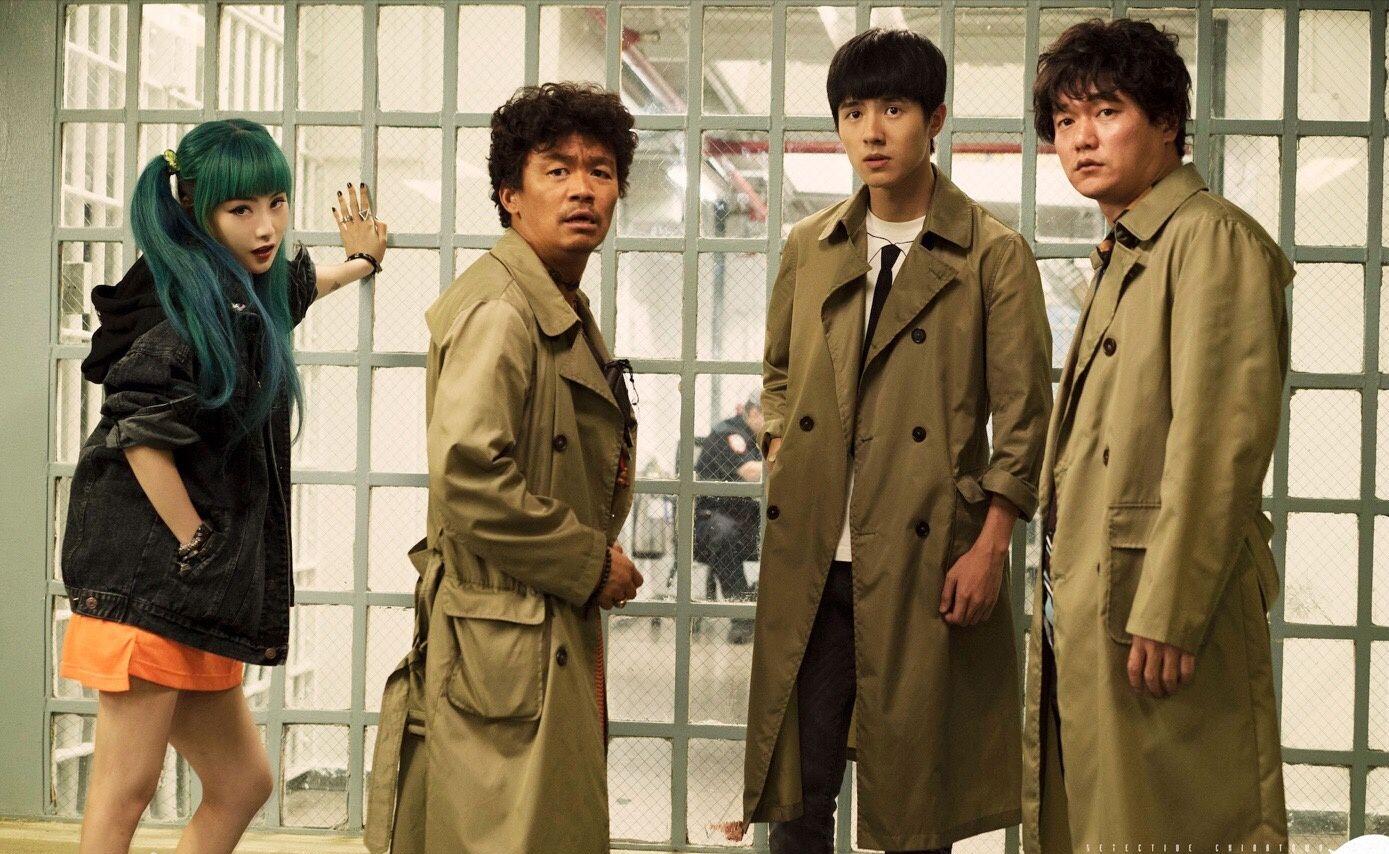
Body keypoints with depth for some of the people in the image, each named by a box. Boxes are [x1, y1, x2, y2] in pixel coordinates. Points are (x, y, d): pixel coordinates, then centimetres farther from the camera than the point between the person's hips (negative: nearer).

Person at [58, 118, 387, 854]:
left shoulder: (245, 296, 16)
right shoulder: (197, 301, -12)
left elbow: (288, 290, 42)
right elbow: (138, 424, -22)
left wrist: (360, 262, 58)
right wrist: (197, 547, -15)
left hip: (198, 602, 9)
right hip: (152, 579, -9)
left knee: (240, 786, 12)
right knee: (124, 791, -7)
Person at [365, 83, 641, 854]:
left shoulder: (566, 314, 17)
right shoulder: (499, 311, -16)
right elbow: (469, 478, -26)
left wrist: (595, 548, 11)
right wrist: (590, 563, -17)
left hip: (558, 636, 10)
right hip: (505, 645, -10)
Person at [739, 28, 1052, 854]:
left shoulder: (994, 255, -2)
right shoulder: (808, 248, 10)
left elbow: (1023, 415, -4)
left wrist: (990, 547, -9)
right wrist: (780, 459, 8)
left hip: (927, 563, -4)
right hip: (809, 560, 4)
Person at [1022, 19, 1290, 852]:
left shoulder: (1209, 236, -8)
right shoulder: (1125, 254, 20)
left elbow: (1220, 442, -17)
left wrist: (1166, 616, -21)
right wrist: (1067, 598, 12)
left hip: (1160, 616, -9)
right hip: (1088, 612, 9)